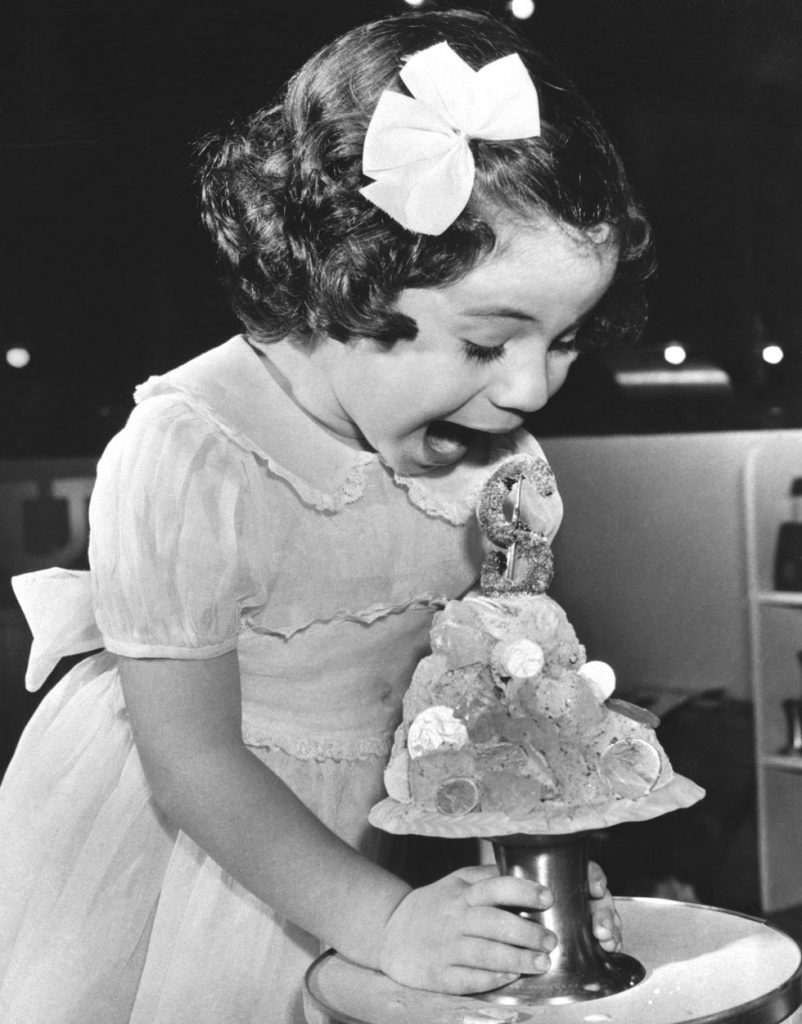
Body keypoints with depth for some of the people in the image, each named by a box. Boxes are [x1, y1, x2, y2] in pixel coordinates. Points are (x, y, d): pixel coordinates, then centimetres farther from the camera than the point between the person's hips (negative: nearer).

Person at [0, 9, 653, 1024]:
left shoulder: (488, 453, -15)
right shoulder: (187, 461, -31)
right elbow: (192, 762, -25)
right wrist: (385, 920, -28)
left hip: (328, 832, 5)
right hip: (162, 829, -4)